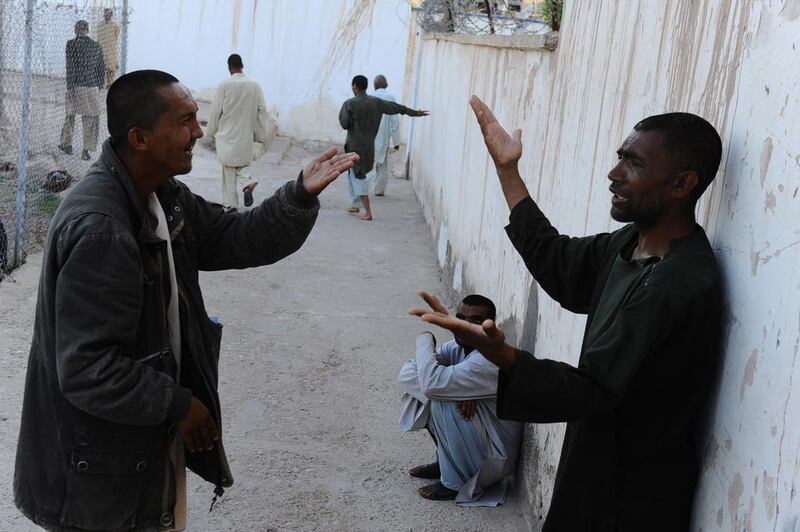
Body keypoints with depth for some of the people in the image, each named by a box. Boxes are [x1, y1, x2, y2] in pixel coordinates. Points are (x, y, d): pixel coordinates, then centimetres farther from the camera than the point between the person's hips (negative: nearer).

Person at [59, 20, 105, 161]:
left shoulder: (72, 44, -7)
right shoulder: (96, 46, 4)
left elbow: (70, 67, -11)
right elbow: (101, 68, 8)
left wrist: (70, 88, -10)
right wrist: (99, 86, 18)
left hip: (76, 86, -2)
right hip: (92, 87, 2)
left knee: (70, 116, 17)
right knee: (90, 119, 6)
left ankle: (67, 144, 27)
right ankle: (87, 150, 4)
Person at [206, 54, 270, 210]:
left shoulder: (224, 85, -10)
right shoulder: (255, 85, -2)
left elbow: (215, 110, -6)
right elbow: (262, 110, 0)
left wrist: (212, 131, 8)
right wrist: (261, 134, 8)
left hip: (227, 134, -2)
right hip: (246, 135, 2)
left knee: (229, 169, 7)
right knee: (243, 163, 19)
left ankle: (231, 203, 9)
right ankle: (248, 182, -11)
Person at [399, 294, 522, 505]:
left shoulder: (492, 360, -27)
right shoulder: (457, 347, -2)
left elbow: (432, 383, -37)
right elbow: (406, 374, -10)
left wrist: (425, 340, -18)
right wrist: (457, 391, -26)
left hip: (494, 459, -8)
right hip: (476, 443, 8)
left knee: (444, 403, -26)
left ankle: (456, 483, -8)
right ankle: (446, 462, 14)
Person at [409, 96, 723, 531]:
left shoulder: (680, 285, -29)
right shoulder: (633, 242, -1)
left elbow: (592, 392, -30)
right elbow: (557, 262, 12)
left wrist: (500, 355, -47)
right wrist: (507, 170, 11)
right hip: (601, 462, 8)